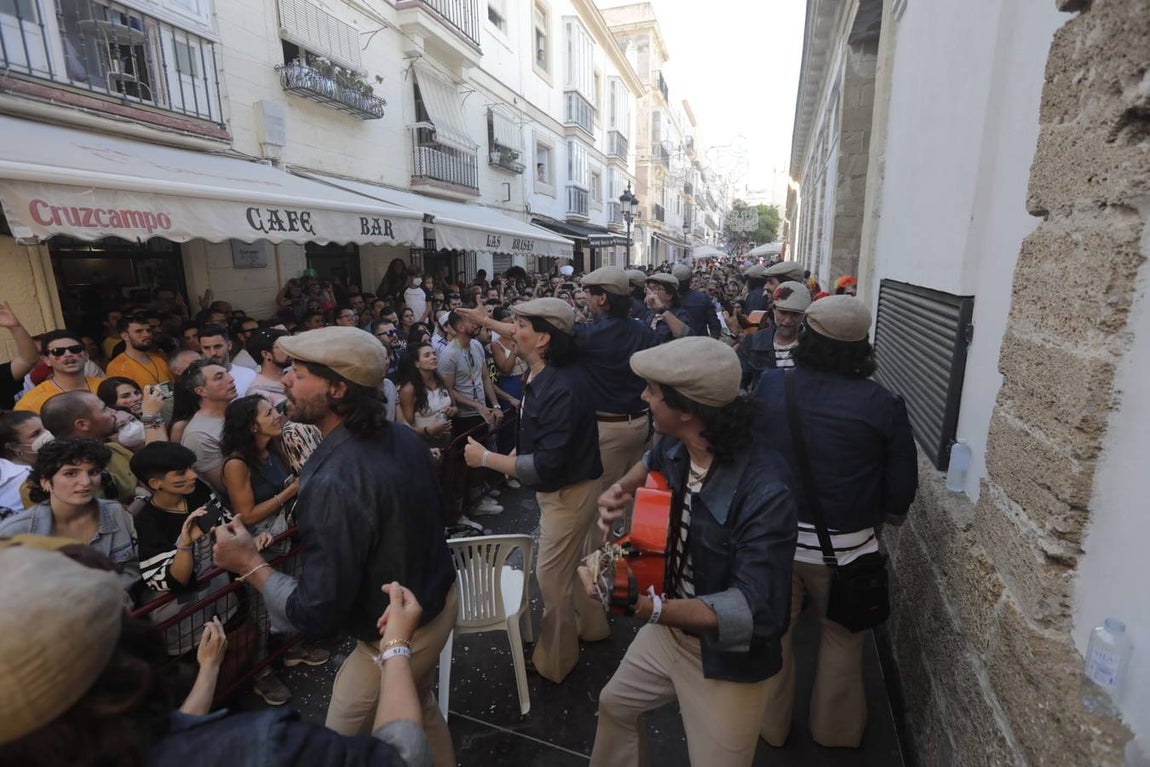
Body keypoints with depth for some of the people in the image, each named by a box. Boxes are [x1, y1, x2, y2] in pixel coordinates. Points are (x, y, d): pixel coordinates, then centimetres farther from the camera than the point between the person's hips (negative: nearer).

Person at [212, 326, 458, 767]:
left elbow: (315, 616, -27)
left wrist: (248, 563, -14)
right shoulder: (402, 437, -8)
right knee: (418, 706, 32)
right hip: (441, 599, 7)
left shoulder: (333, 483, -33)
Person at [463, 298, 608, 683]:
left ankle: (553, 660, 31)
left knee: (551, 575, 8)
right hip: (560, 487, 9)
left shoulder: (562, 389, -32)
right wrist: (516, 453, 0)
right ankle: (590, 623, 49)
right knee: (569, 563, 25)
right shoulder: (541, 376, -4)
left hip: (569, 492, -9)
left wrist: (486, 458, -25)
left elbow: (546, 466, -31)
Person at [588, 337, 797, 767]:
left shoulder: (764, 492, -35)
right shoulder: (675, 446, -14)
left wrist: (650, 608, -41)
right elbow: (652, 461, 12)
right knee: (615, 704, 28)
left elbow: (754, 611, -34)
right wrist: (622, 488, -9)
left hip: (726, 654, -7)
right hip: (670, 627, 7)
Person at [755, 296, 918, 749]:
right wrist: (874, 520, 13)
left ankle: (769, 725, 40)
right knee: (842, 638, 24)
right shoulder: (883, 404, -16)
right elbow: (901, 487, -8)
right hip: (844, 544, 0)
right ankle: (834, 729, 45)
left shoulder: (770, 385, -13)